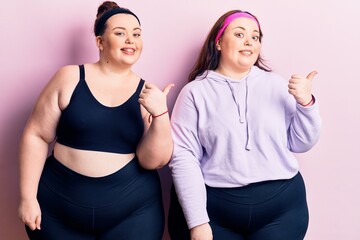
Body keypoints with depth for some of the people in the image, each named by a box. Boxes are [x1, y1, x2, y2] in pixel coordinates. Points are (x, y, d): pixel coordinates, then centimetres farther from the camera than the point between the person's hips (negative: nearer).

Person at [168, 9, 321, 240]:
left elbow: (300, 143, 8)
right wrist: (197, 221, -12)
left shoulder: (277, 84, 5)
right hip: (214, 209, -2)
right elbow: (184, 157, -7)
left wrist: (306, 103, -9)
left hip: (281, 206, 2)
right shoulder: (195, 92, -2)